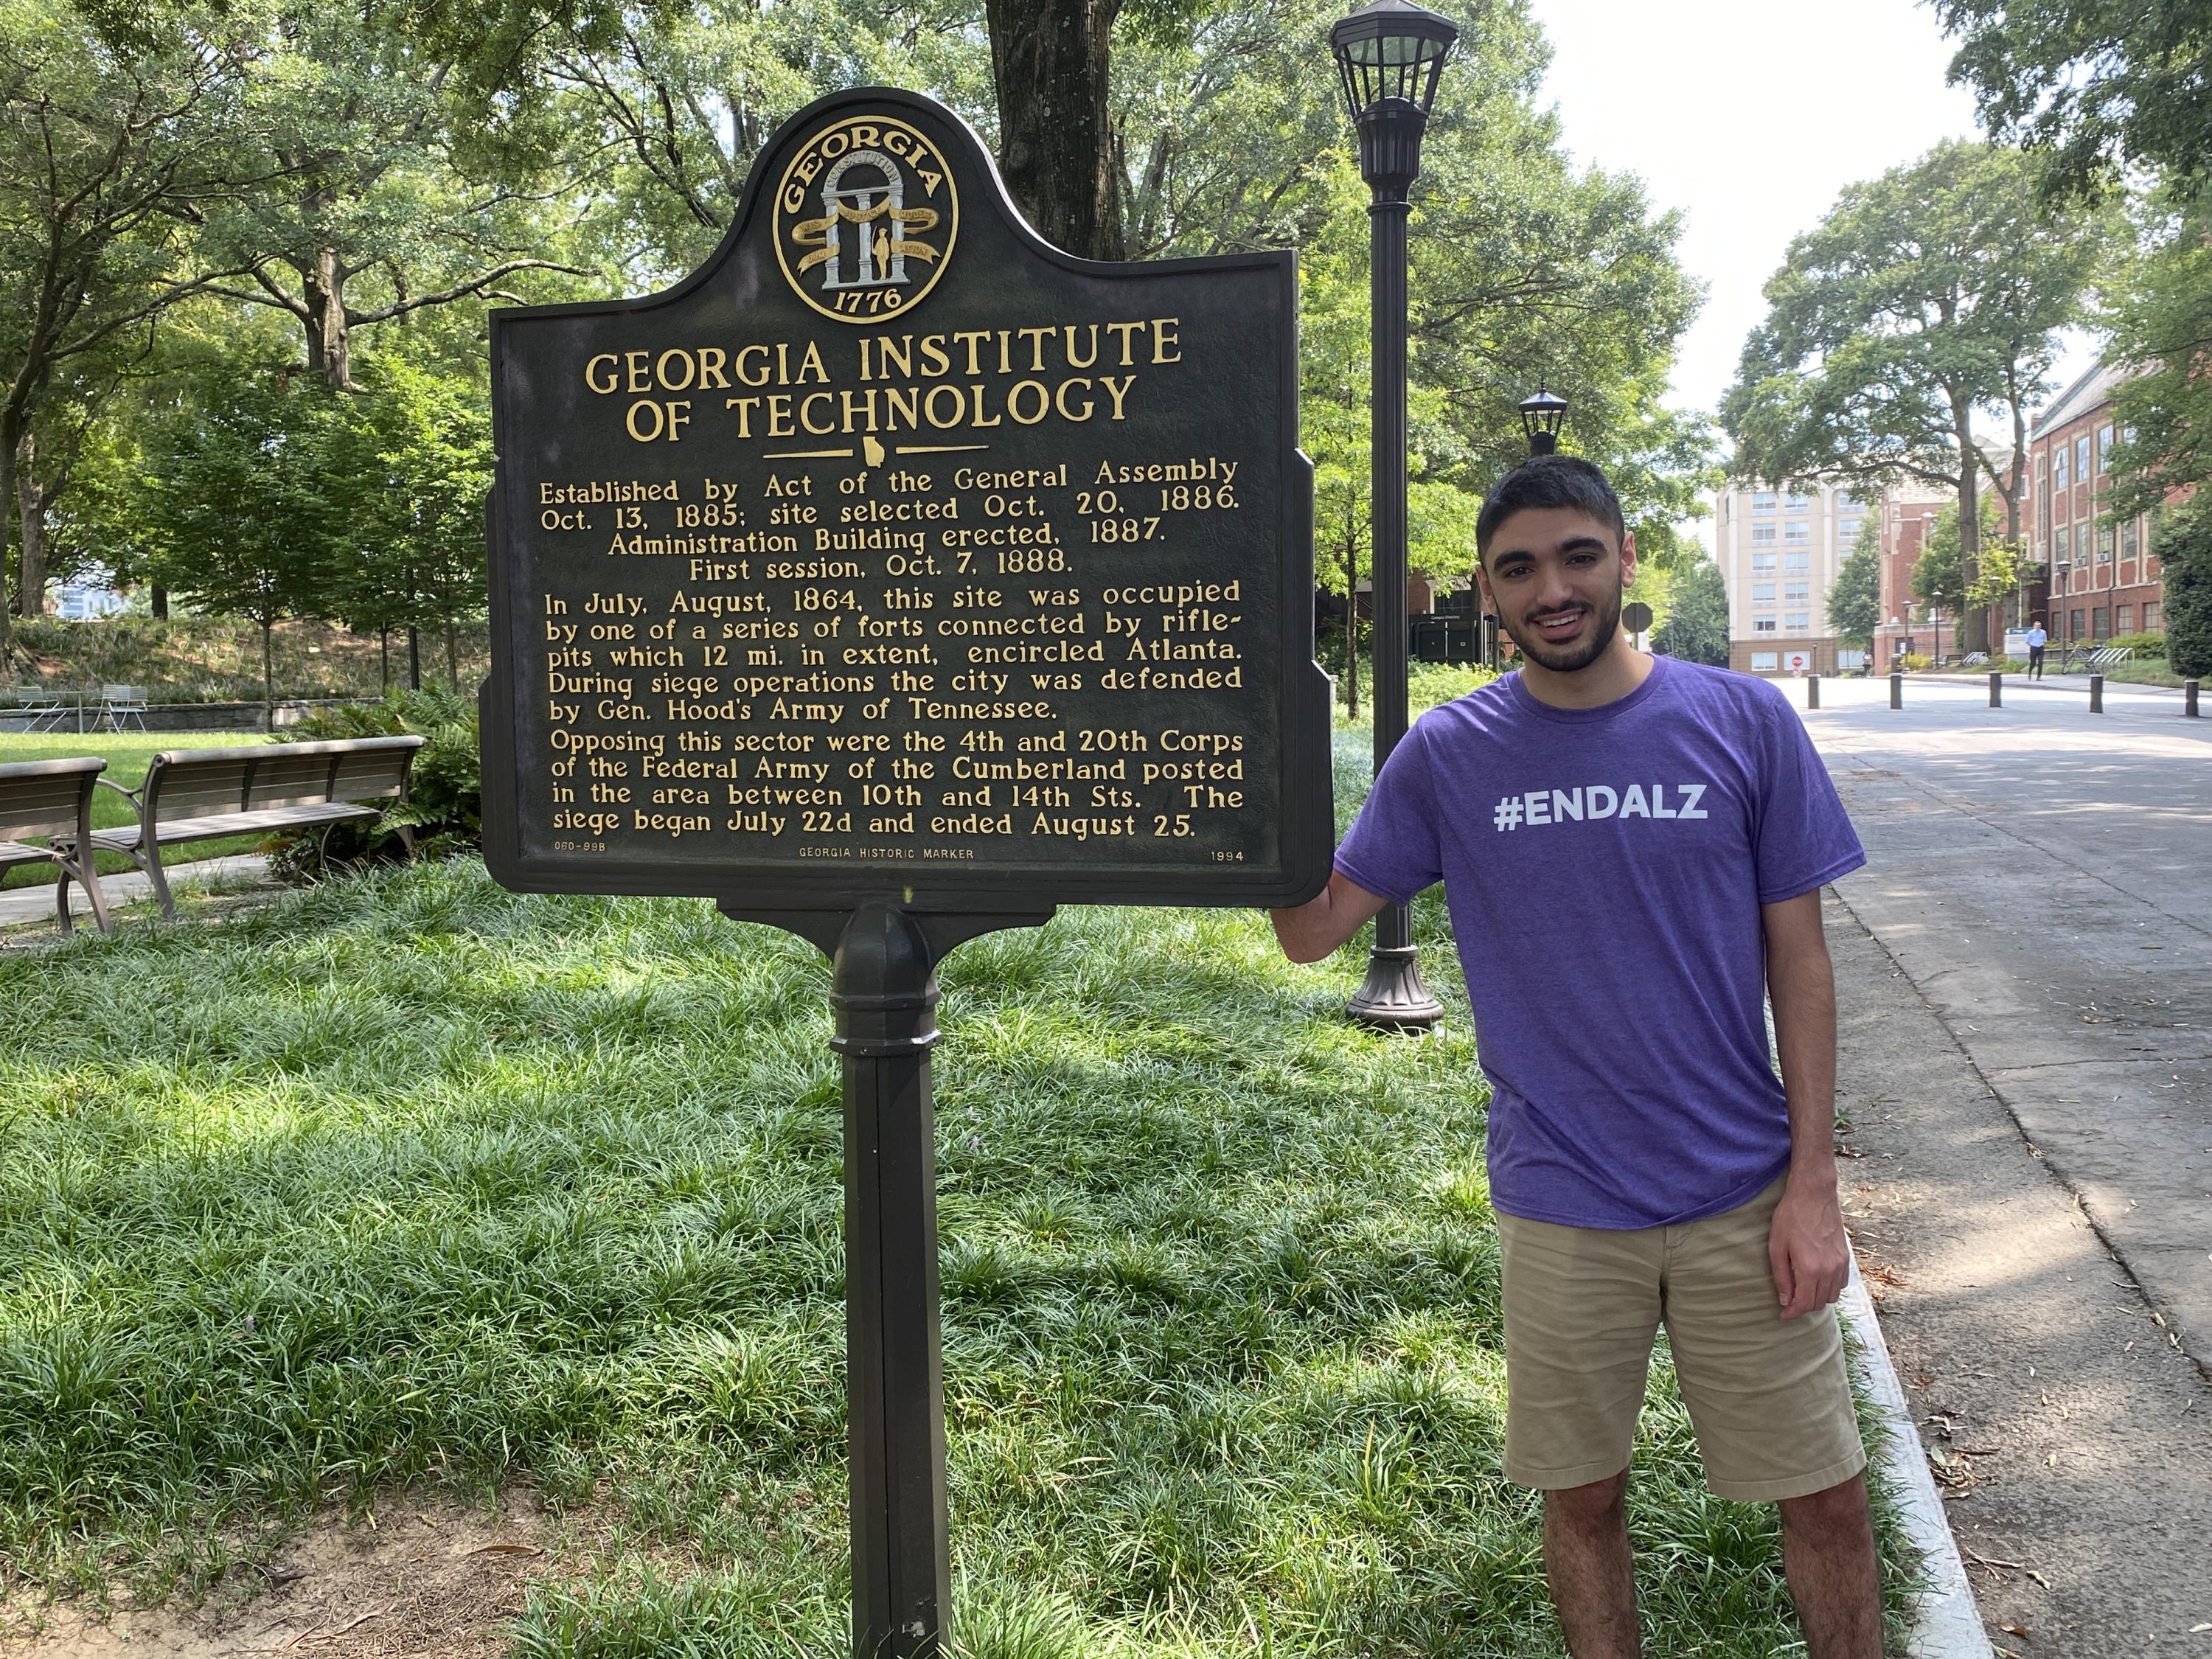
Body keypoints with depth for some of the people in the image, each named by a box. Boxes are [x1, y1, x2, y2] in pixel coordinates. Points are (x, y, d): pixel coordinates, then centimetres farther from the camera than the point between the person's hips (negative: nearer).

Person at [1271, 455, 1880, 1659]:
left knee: (1827, 1495, 9)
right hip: (1560, 1209, 0)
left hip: (1743, 1195, 0)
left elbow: (1798, 958, -1)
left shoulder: (1745, 723, -5)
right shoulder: (1447, 755, -3)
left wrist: (1813, 1182, -4)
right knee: (1583, 1498, 14)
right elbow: (1312, 931, -1)